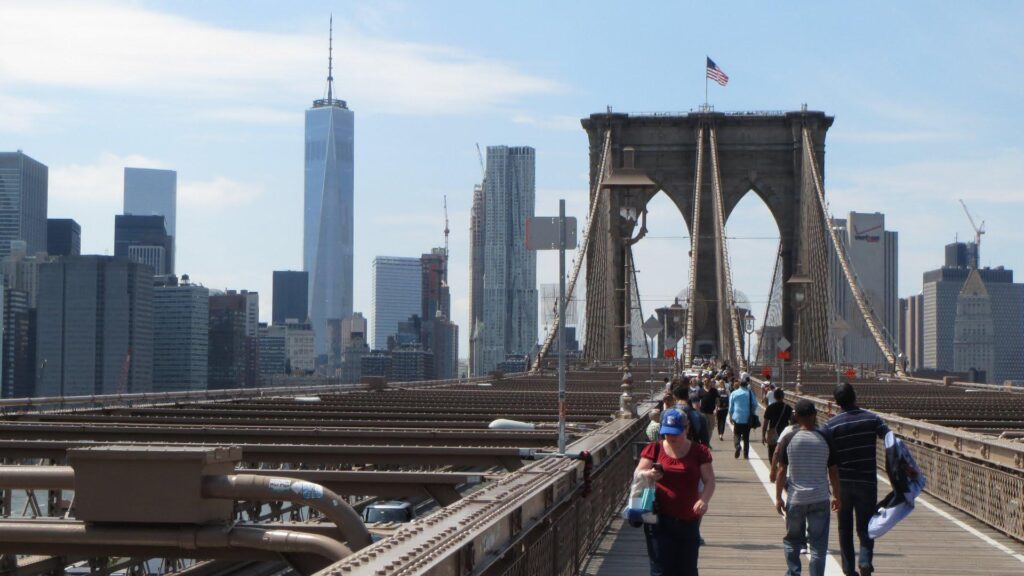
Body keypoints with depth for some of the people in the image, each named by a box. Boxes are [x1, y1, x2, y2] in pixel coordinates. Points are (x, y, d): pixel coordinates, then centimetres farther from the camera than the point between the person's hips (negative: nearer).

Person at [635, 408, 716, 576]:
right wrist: (649, 474, -25)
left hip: (688, 521, 1)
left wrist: (704, 500, -20)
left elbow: (709, 480, 0)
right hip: (659, 519, -1)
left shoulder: (699, 452, 3)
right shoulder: (655, 449, 4)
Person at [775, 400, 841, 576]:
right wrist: (836, 496, 13)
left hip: (795, 498, 0)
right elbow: (833, 471, 1)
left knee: (792, 540, 17)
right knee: (818, 545, 4)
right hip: (820, 499, 0)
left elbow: (782, 471, -3)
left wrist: (778, 497, 6)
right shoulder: (825, 440, -5)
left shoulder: (790, 440, -5)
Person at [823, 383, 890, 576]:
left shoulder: (831, 425, -6)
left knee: (845, 529, 13)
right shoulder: (872, 419, -3)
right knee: (865, 527, 7)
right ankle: (865, 560, -16)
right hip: (867, 482, 0)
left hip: (842, 483, 0)